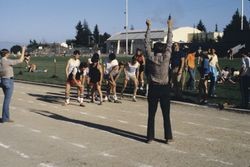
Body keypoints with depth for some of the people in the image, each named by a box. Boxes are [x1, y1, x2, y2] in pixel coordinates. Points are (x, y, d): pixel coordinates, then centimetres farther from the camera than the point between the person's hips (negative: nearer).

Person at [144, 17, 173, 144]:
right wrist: (170, 27, 9)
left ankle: (150, 137, 9)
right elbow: (169, 43, 2)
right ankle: (168, 137, 10)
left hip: (153, 88, 1)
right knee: (166, 114, 6)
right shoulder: (166, 57, -6)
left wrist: (148, 27, 10)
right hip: (164, 88, -1)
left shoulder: (150, 57, -4)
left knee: (151, 114, 6)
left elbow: (147, 43, 4)